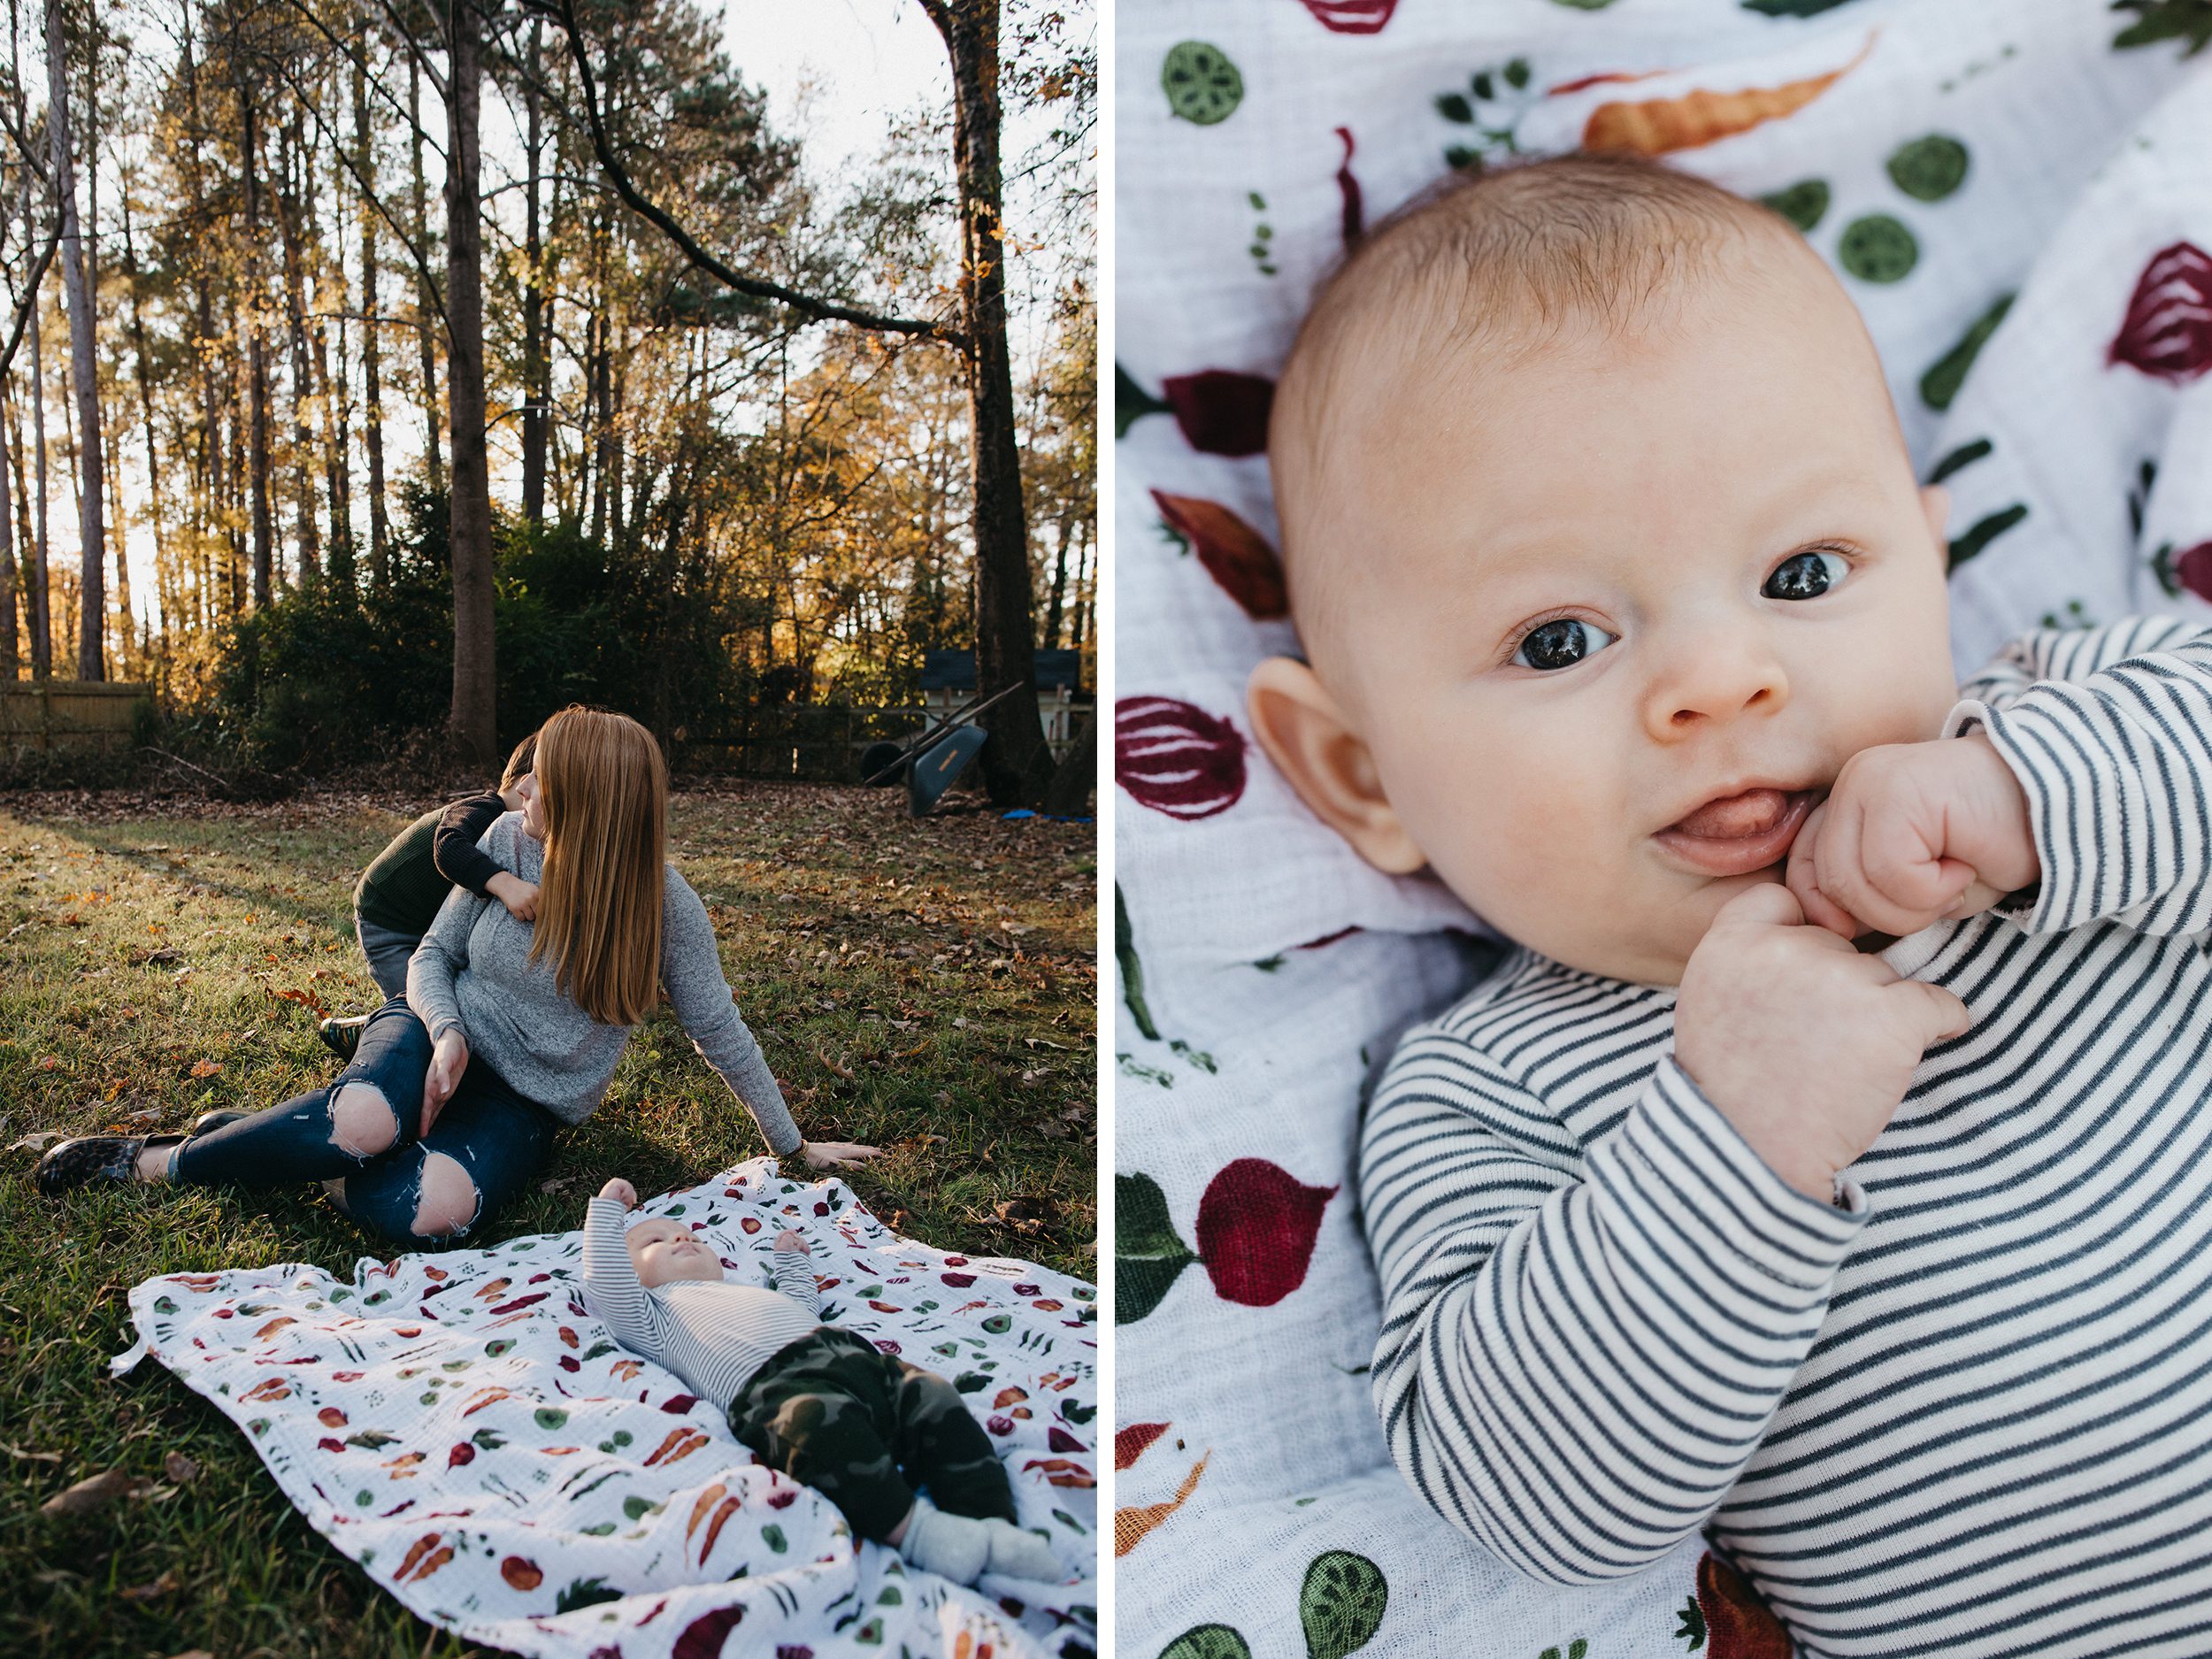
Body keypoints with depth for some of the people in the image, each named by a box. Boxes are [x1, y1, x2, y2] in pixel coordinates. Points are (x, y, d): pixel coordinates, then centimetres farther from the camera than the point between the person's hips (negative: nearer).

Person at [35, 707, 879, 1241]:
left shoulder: (665, 905, -16)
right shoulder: (508, 840, -9)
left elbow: (719, 1032, -7)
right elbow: (433, 954, 1)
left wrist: (793, 1145, -2)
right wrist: (447, 1033, -20)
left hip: (529, 1104, -1)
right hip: (450, 1036, 1)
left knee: (431, 1211, -32)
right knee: (365, 1121, -35)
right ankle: (155, 1157, -12)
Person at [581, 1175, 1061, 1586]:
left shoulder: (748, 1289, 47)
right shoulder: (658, 1314, 25)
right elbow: (607, 1284, 10)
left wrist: (792, 1259, 60)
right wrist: (606, 1211, 20)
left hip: (851, 1354, 7)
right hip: (774, 1382, -7)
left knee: (933, 1400, -18)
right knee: (819, 1420, -41)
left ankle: (995, 1525, -29)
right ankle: (914, 1531, -44)